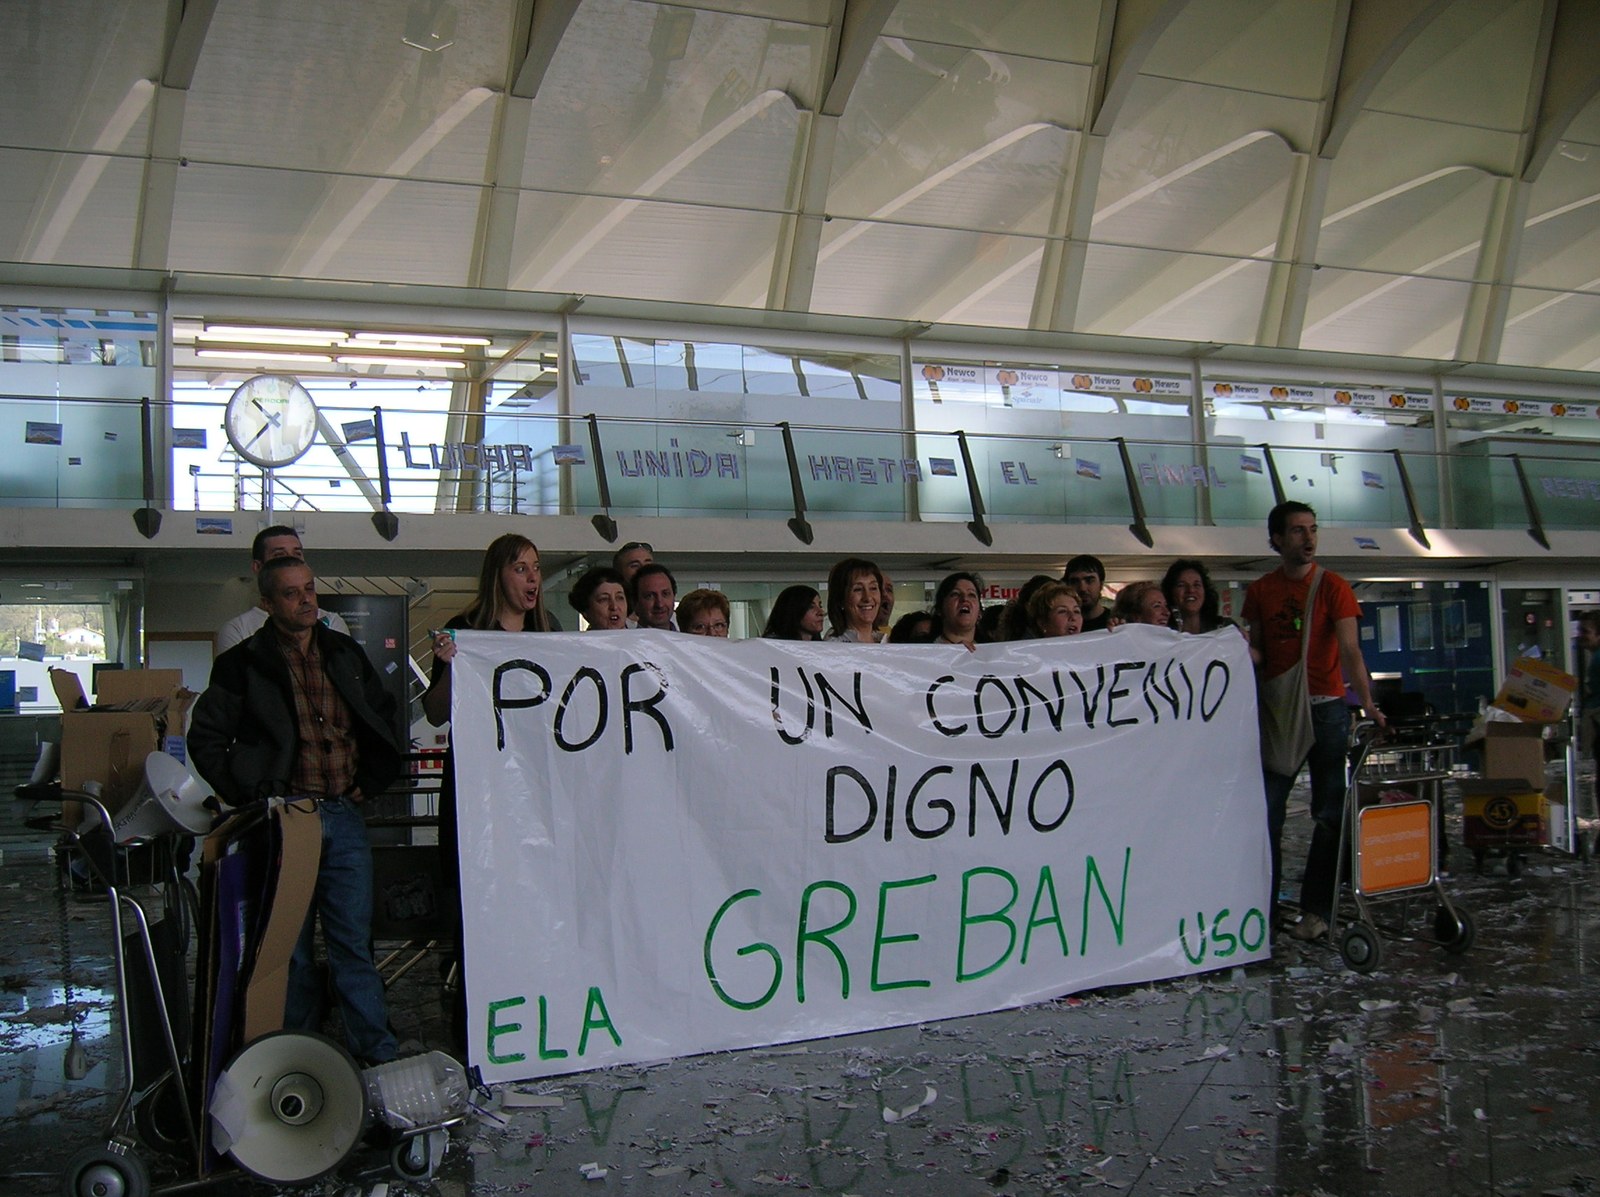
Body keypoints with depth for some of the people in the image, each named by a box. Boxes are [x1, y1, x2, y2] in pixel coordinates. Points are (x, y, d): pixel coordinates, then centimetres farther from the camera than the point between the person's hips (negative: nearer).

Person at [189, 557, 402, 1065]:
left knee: (354, 941, 4)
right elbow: (205, 738, 0)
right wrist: (250, 797, -6)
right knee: (290, 944, 5)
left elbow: (384, 717, 22)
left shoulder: (346, 654, 12)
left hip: (344, 818, 3)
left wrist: (371, 782, 12)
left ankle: (378, 1053, 8)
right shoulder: (244, 663, 0)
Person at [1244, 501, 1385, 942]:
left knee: (1329, 814, 1)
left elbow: (1350, 649, -14)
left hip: (1326, 709, -2)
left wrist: (1367, 703, -27)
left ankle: (1316, 910, 8)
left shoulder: (1333, 587, -4)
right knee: (1265, 811, 1)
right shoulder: (1260, 591, 7)